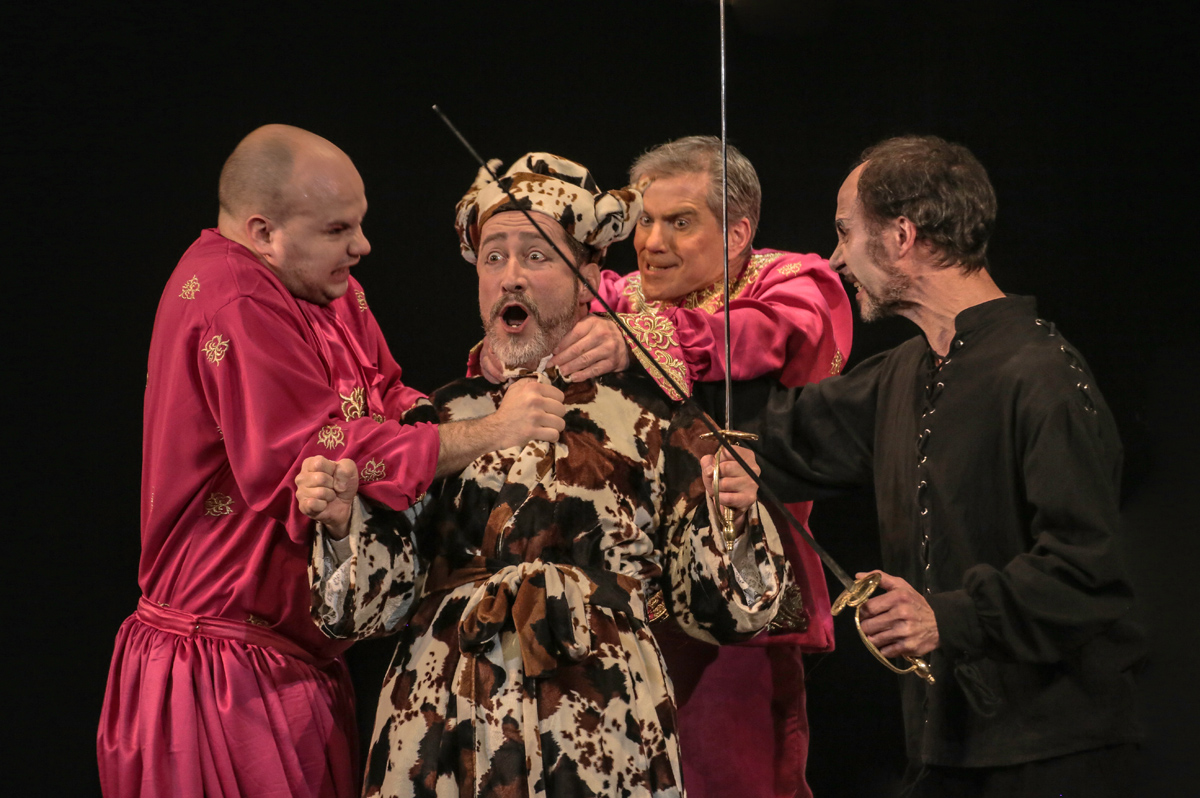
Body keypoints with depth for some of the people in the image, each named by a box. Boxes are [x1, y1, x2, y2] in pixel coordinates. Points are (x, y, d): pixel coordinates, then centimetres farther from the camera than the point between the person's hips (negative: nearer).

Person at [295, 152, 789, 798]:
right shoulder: (437, 417, 8)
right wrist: (343, 523, -12)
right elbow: (379, 602, 5)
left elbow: (716, 609, 0)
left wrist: (736, 519, -18)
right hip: (442, 742, 2)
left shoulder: (647, 419, 1)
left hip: (599, 742, -2)